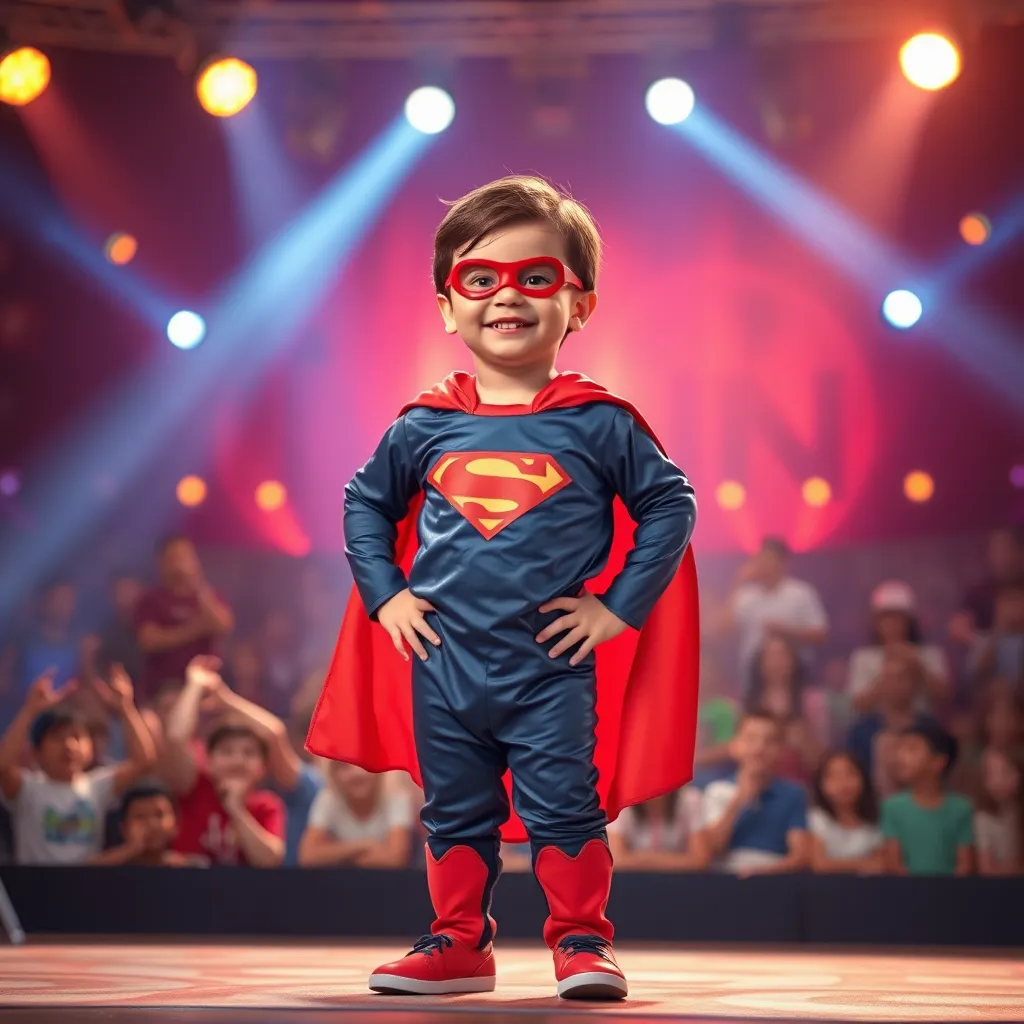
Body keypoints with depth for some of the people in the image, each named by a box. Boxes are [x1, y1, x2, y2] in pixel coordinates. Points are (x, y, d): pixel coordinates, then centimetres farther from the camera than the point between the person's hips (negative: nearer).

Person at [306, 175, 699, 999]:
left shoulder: (599, 425, -4)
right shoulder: (427, 426, 3)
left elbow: (670, 504, 0)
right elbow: (365, 503, 15)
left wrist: (620, 606, -5)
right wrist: (384, 595, 4)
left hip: (551, 669, -3)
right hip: (444, 667, 3)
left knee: (563, 807, 0)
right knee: (454, 812, 12)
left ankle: (581, 941, 12)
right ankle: (459, 944, 23)